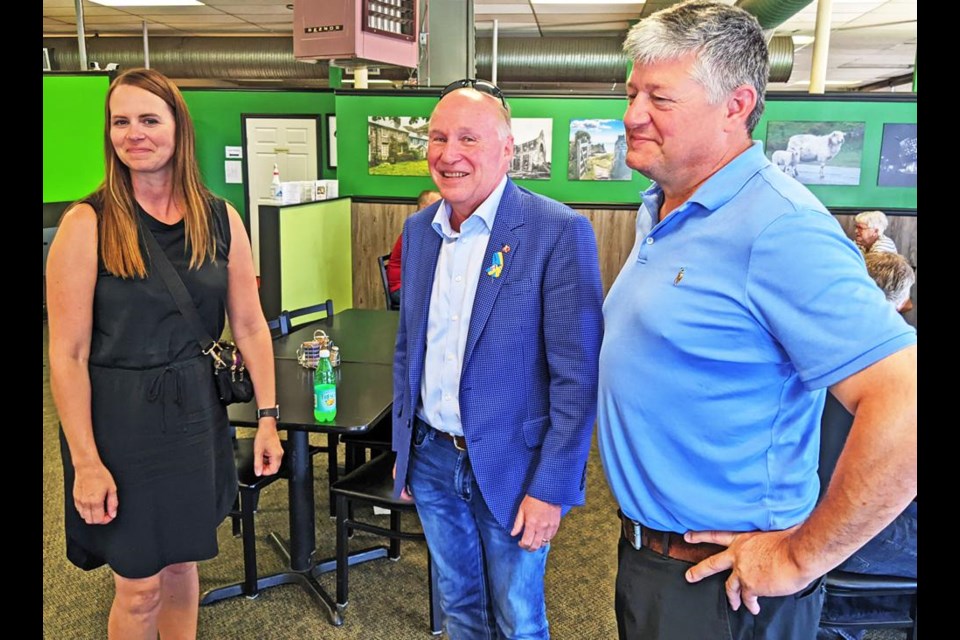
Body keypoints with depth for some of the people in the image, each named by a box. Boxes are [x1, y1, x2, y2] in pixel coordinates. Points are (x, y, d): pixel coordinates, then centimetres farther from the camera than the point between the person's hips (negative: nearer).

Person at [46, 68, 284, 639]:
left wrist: (268, 417, 0)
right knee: (140, 587, 9)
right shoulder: (88, 224, -12)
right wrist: (86, 461, -14)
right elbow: (67, 354, -12)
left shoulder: (220, 220, -1)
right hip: (119, 418, -3)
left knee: (182, 564, 19)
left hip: (195, 411, 3)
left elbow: (250, 324, 3)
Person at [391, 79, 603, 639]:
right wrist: (402, 445, 13)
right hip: (432, 459, 5)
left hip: (511, 467, -5)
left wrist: (551, 488, -16)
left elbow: (577, 377, -17)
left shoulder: (560, 232, -17)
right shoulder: (419, 230, 3)